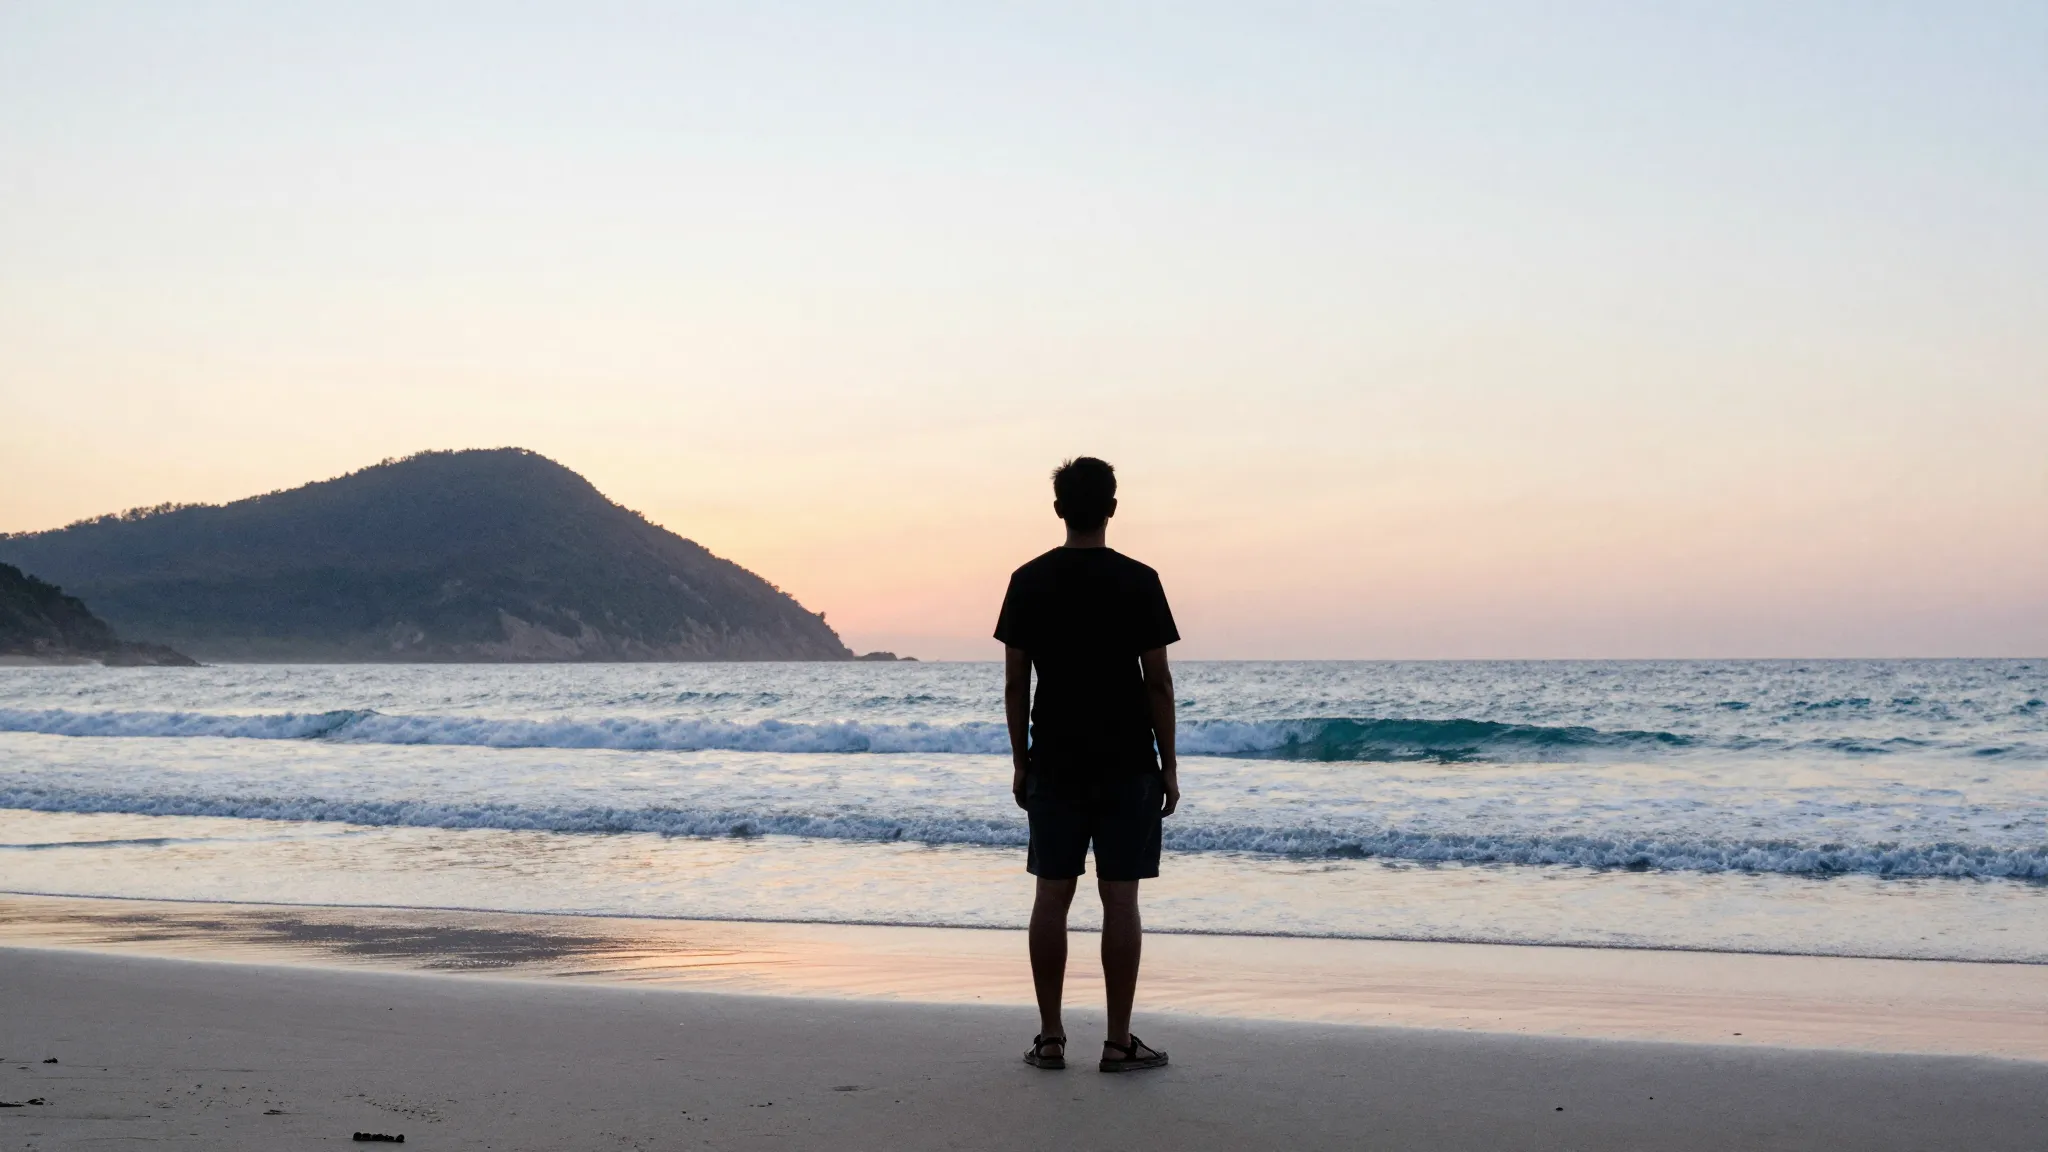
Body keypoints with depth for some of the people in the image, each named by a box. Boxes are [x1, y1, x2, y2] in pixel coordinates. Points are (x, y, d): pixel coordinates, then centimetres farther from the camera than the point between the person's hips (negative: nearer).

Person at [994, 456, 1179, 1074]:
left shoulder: (1029, 581, 1)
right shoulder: (1137, 582, -6)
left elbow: (1015, 681, 3)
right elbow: (1157, 680, -6)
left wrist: (1020, 761, 11)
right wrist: (1168, 764, 2)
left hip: (1053, 764, 3)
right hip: (1128, 766, -2)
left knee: (1052, 895, 7)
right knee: (1119, 898, 1)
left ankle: (1049, 1037, 10)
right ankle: (1119, 1041, 3)